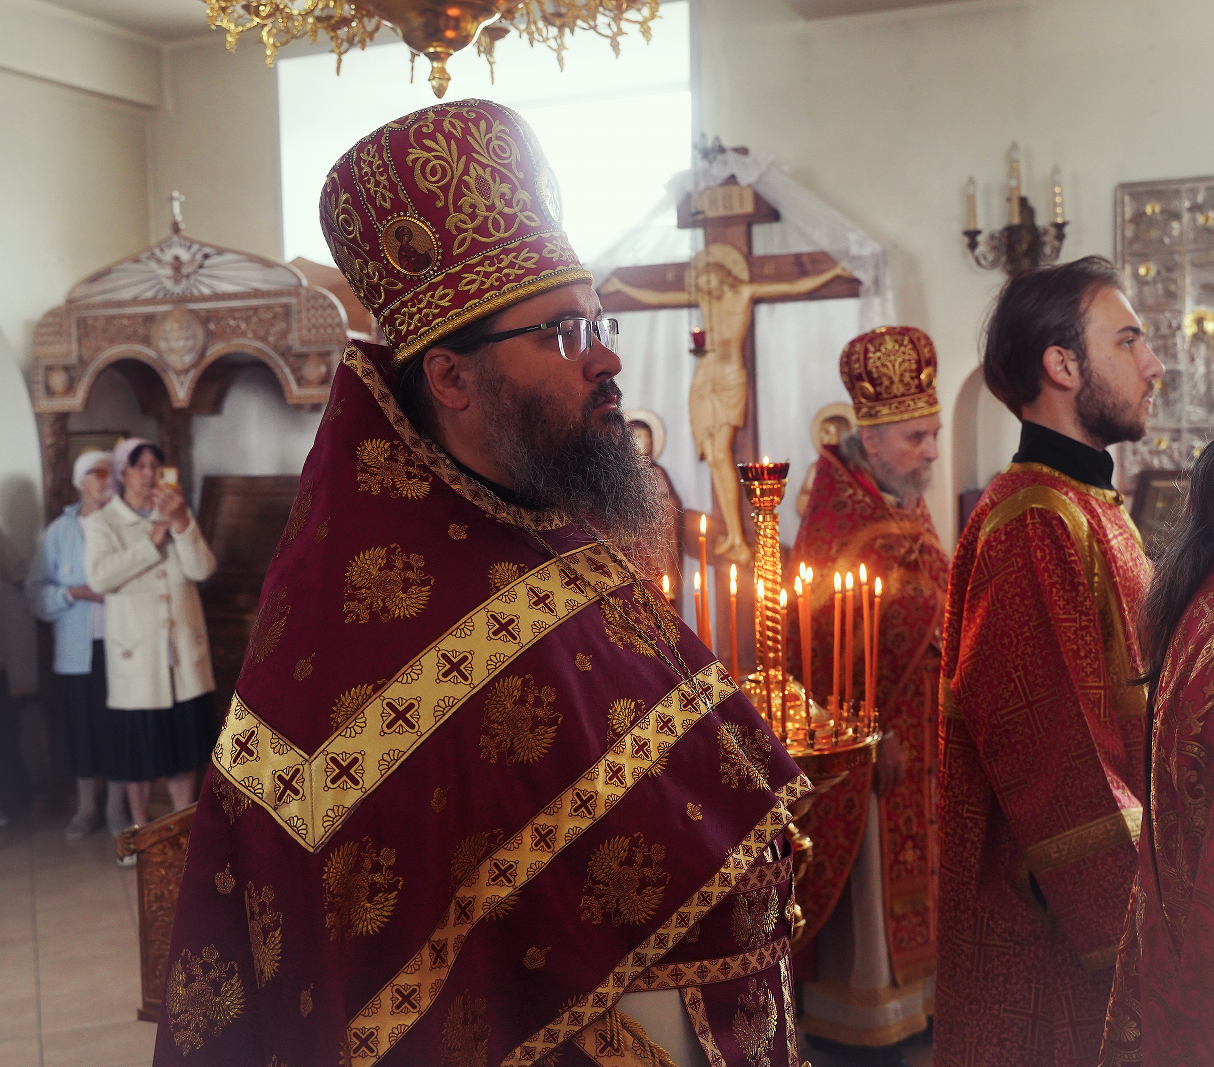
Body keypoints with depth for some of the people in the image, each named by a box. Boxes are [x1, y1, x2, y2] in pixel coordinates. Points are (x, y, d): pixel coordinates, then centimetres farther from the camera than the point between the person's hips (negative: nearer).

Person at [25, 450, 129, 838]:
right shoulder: (60, 531, 3)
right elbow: (36, 594, 0)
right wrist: (74, 592, -15)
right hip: (77, 648, 1)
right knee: (81, 727, 9)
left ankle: (116, 807, 22)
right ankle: (86, 808, 26)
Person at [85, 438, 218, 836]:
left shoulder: (178, 515, 8)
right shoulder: (102, 523, 0)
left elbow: (203, 569, -6)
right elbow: (99, 576, -18)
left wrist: (180, 524, -19)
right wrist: (153, 541, -15)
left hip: (184, 650, 3)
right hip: (136, 653, -3)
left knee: (186, 742, 7)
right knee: (140, 745, 5)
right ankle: (141, 831, 22)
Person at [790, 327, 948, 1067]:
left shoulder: (911, 508, 7)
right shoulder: (837, 521, -20)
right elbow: (825, 644, -21)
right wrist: (869, 733, -20)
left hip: (918, 725, 8)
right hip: (867, 730, -8)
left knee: (911, 864, 18)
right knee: (870, 875, 4)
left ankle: (906, 994, 35)